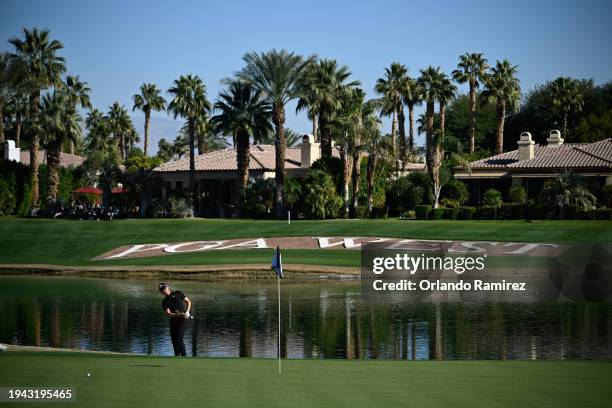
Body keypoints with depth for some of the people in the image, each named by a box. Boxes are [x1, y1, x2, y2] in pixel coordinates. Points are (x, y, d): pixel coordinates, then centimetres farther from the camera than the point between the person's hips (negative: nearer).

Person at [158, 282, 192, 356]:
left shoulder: (178, 293, 2)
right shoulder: (164, 302, 5)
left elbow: (188, 301, 7)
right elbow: (169, 313, -8)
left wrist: (187, 312, -9)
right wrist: (181, 314, -21)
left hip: (182, 320, -4)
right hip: (173, 320, 4)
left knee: (179, 339, -15)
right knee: (174, 340, 6)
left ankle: (184, 356, -13)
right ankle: (177, 356, 17)